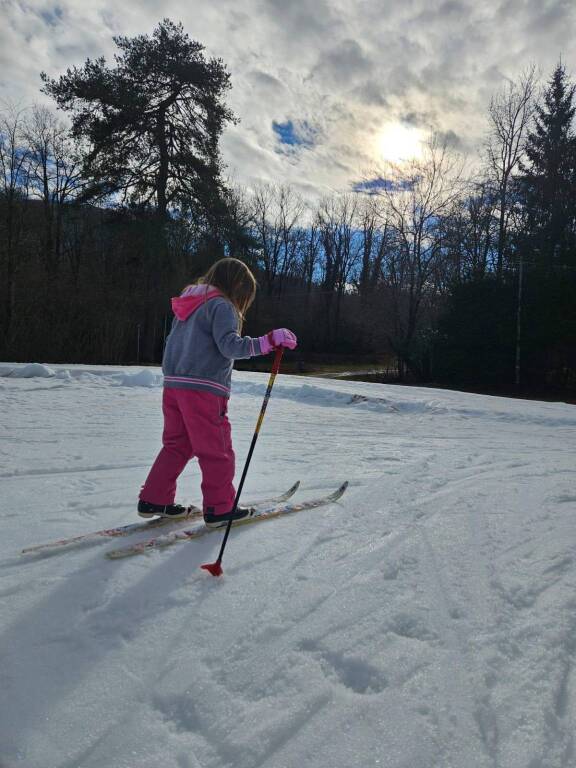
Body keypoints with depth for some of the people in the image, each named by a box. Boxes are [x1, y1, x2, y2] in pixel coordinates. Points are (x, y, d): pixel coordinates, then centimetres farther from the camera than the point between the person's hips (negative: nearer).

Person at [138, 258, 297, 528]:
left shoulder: (187, 305, 19)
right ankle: (219, 508, 11)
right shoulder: (221, 305, -7)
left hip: (173, 385, 8)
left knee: (176, 444, 17)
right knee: (216, 449, 3)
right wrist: (269, 340, -22)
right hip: (204, 388, -8)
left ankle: (153, 500, 20)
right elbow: (229, 345, -20)